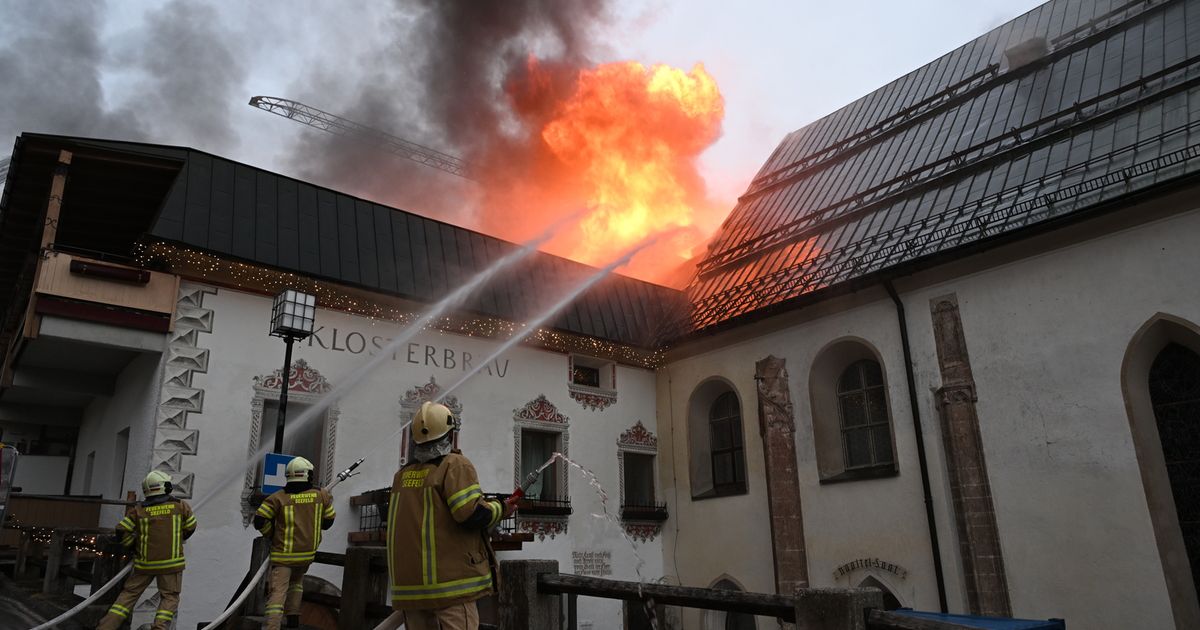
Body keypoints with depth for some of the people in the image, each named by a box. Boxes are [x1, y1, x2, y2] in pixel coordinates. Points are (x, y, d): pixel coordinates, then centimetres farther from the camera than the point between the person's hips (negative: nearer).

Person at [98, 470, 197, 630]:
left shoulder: (138, 510, -1)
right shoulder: (180, 506, -3)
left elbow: (122, 531, -3)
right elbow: (190, 527, 9)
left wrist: (134, 546, 14)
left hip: (145, 562, 2)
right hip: (171, 562, -2)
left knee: (129, 593, 15)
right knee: (169, 597, 8)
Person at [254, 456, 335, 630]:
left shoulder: (278, 497, -8)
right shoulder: (321, 495, -3)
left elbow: (259, 520, -12)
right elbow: (328, 521, 8)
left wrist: (272, 534, 5)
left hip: (284, 554, -3)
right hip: (307, 553, 3)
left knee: (277, 592, -6)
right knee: (296, 583, 28)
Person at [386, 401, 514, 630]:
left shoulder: (401, 475, 11)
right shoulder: (454, 464, -9)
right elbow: (473, 514, -18)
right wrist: (500, 508, -1)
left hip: (409, 583, 7)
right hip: (449, 579, -6)